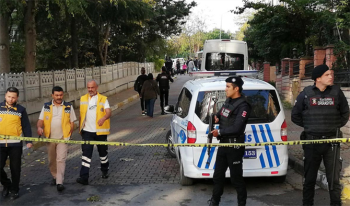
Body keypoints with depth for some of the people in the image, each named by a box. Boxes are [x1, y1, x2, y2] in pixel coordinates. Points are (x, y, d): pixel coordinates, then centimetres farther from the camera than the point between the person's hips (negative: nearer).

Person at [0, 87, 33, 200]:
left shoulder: (21, 110, 3)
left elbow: (26, 126, 3)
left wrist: (29, 141, -3)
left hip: (15, 144, -1)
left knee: (15, 168, 6)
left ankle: (14, 190, 22)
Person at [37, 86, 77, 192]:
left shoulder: (68, 107, 2)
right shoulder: (46, 106, 6)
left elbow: (72, 122, 6)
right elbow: (40, 120, 3)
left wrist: (69, 135, 0)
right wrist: (39, 127, -18)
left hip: (63, 138, -3)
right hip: (50, 138, 3)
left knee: (61, 159, -12)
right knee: (51, 160, 14)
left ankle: (60, 182, -14)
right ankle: (55, 177, 35)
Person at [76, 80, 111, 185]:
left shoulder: (103, 99, -2)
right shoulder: (83, 99, 8)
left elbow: (108, 112, -17)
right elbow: (81, 114, 16)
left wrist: (103, 118, -38)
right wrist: (80, 127, 17)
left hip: (100, 131, -1)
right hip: (87, 131, 1)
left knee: (103, 152, 14)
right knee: (86, 153, -6)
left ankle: (105, 171, 36)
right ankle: (84, 177, -8)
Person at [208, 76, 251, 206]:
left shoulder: (243, 106, -16)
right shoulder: (228, 101, 10)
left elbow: (236, 128, -24)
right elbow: (221, 113, 28)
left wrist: (219, 132, -15)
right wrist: (216, 117, 5)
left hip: (234, 146, -8)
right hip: (223, 144, 9)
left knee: (236, 178, 1)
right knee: (218, 175, 18)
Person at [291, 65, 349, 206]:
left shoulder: (336, 92, 2)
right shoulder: (306, 93, -1)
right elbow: (295, 116, 9)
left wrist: (336, 126, 7)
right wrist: (308, 126, 6)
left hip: (332, 141, 1)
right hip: (311, 141, 0)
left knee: (334, 178, 5)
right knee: (309, 177, 10)